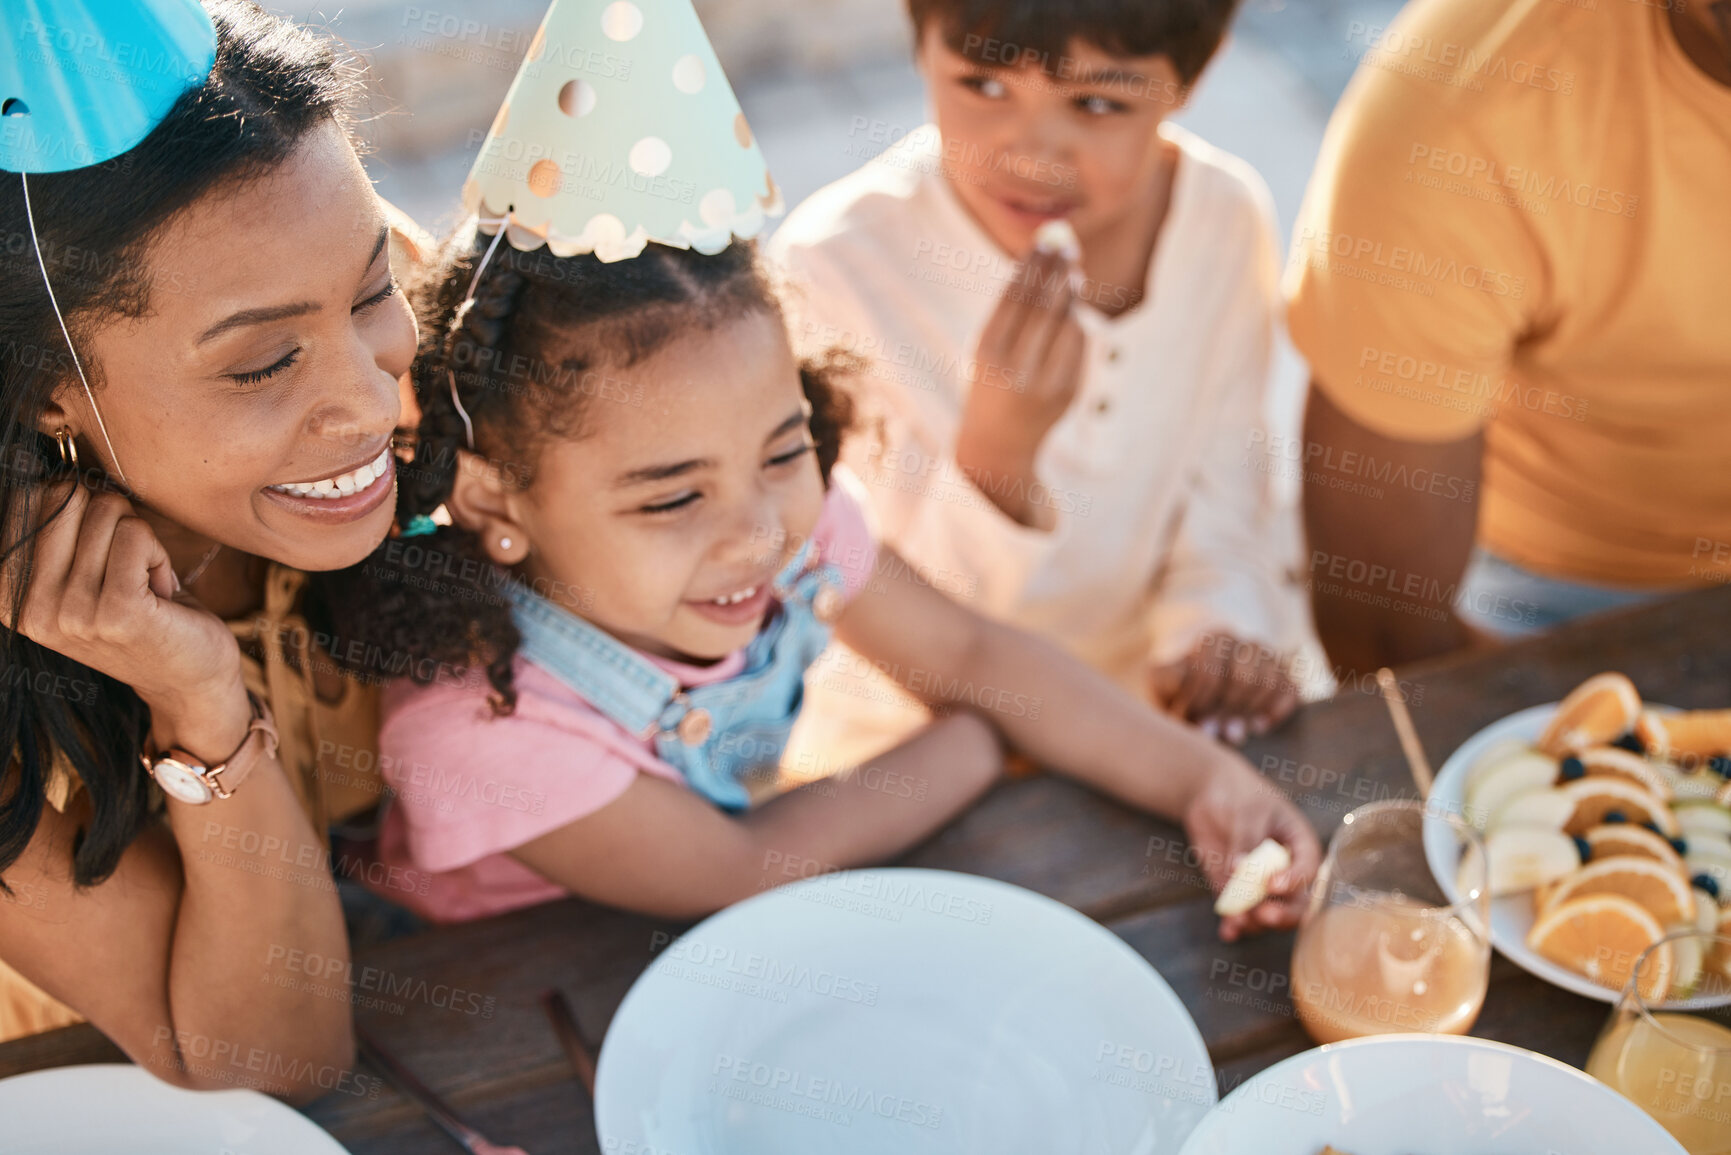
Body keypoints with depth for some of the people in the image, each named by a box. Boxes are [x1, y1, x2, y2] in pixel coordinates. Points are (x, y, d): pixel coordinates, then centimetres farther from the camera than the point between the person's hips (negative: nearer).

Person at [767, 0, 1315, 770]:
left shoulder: (1229, 216, -7)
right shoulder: (833, 267, -21)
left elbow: (1225, 492, 5)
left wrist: (1219, 630, -15)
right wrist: (994, 452, -34)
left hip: (1144, 714, 6)